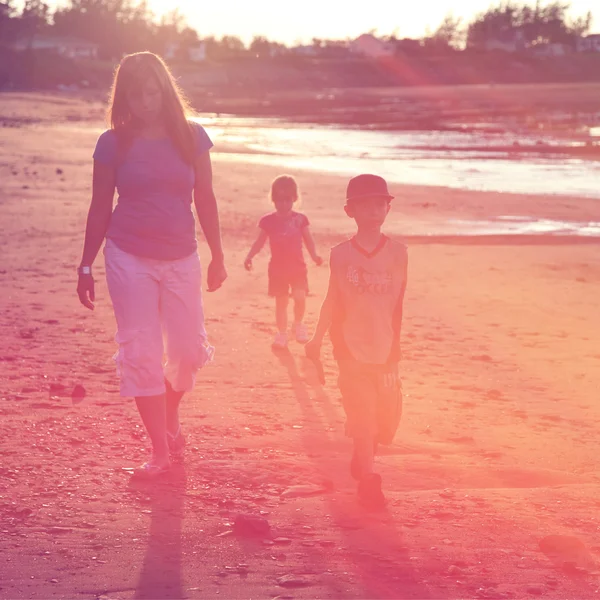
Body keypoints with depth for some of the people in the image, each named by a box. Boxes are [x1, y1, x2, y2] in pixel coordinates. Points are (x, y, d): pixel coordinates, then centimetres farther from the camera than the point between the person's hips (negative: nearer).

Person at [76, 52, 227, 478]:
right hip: (129, 258, -2)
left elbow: (205, 199, 7)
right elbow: (100, 208, 3)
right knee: (140, 352, -4)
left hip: (181, 259, 2)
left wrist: (217, 256, 9)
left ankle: (171, 415, 38)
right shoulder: (114, 143, -3)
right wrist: (86, 266, 5)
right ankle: (160, 451, 4)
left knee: (189, 350, 7)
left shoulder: (191, 136, 0)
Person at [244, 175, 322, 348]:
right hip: (277, 268, 1)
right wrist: (249, 256, -12)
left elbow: (308, 240, 2)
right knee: (281, 301, 6)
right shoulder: (268, 221, -2)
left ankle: (298, 324, 14)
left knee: (299, 297, -14)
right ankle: (281, 333, 18)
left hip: (297, 267, -1)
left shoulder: (300, 219, -2)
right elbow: (260, 242, 2)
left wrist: (315, 256, -15)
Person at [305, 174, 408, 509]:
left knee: (388, 417, 7)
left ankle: (362, 458, 33)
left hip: (385, 352, 2)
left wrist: (395, 353, 1)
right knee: (362, 415, -8)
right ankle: (368, 479, -1)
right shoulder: (341, 255, -1)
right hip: (352, 350, -2)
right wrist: (317, 340, 0)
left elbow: (397, 305, 2)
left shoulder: (397, 253, 0)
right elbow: (333, 302, 6)